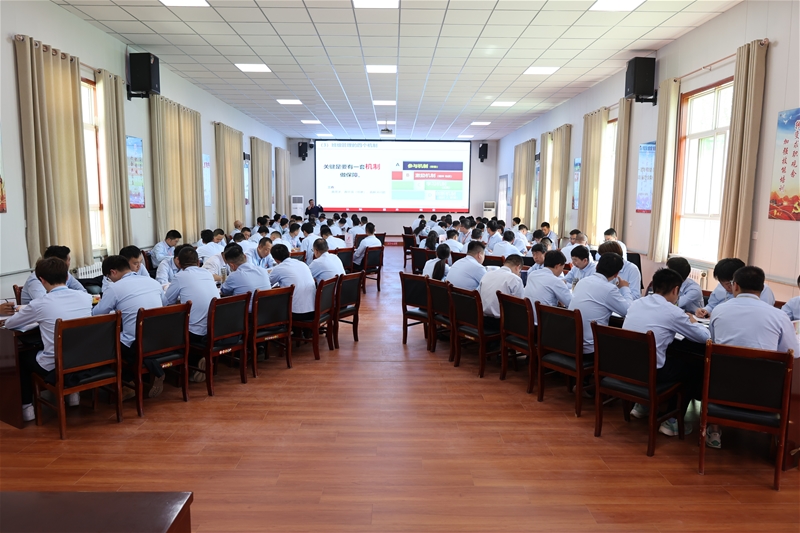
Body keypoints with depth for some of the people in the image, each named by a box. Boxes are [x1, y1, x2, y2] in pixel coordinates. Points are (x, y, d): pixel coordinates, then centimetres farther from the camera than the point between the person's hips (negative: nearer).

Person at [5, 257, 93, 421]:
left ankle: (27, 407, 29)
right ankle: (73, 391, 36)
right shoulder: (85, 297, -3)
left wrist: (34, 318, 23)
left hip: (56, 367, -4)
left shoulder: (39, 303, -14)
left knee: (22, 356, 27)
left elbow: (9, 324, 4)